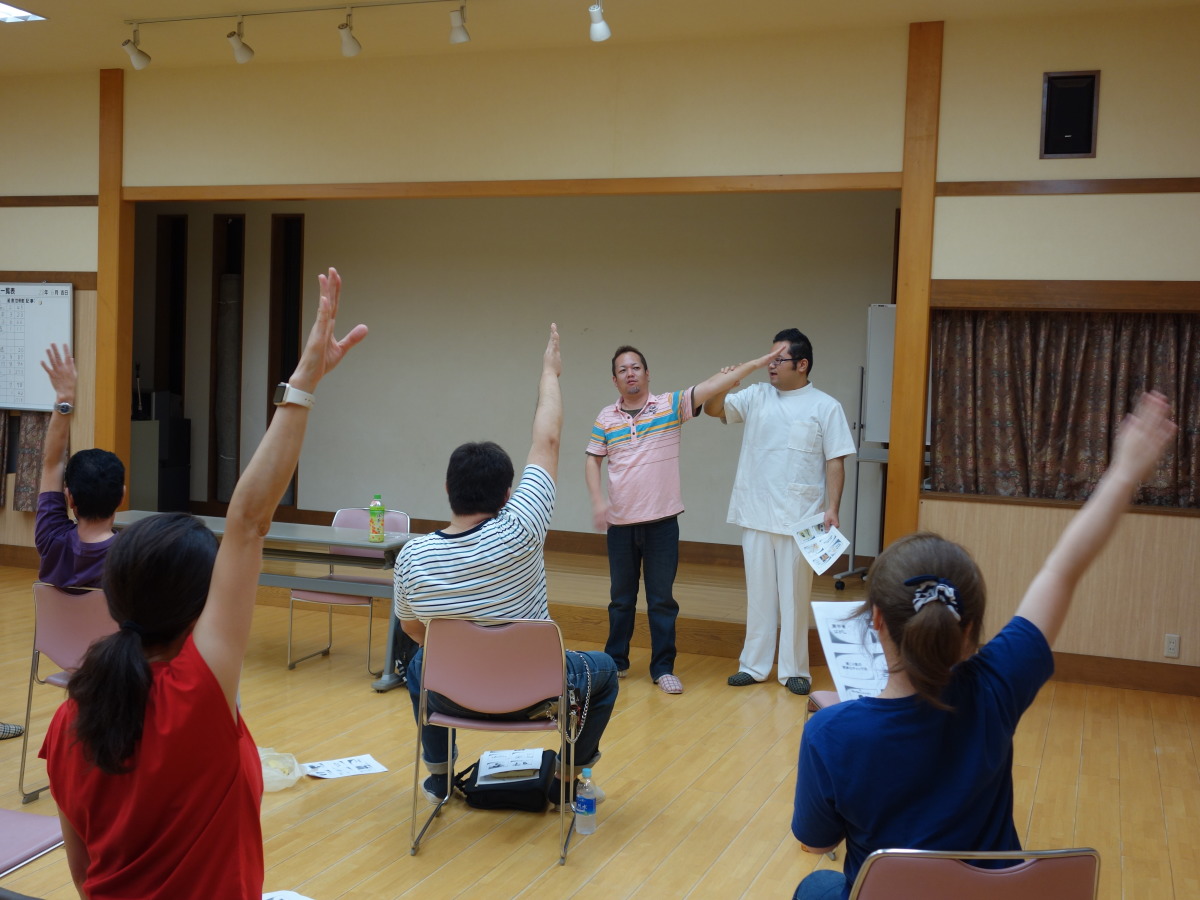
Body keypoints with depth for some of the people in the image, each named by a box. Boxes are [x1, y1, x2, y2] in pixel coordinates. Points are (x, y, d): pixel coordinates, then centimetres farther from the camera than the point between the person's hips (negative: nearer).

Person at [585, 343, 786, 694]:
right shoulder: (606, 418, 3)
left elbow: (710, 386, -12)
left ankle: (663, 668, 14)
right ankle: (616, 661, 26)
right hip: (620, 523, 2)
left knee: (662, 599, 4)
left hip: (662, 522, -2)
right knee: (621, 598, 14)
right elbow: (593, 460, 11)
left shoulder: (670, 405, -4)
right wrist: (598, 500, -2)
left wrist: (756, 363, -19)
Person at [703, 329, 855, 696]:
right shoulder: (756, 396, 7)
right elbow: (713, 409, 5)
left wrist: (832, 509, -12)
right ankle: (754, 665, 20)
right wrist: (721, 386, -16)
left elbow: (835, 461, -4)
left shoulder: (825, 407, -3)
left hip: (799, 520, -3)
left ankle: (794, 669, 15)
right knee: (758, 592, 11)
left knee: (794, 595, 4)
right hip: (756, 515, 4)